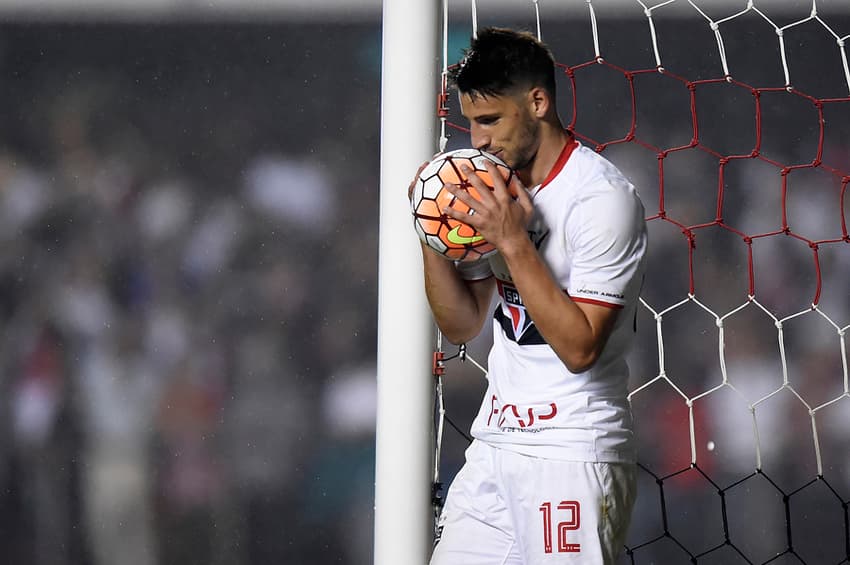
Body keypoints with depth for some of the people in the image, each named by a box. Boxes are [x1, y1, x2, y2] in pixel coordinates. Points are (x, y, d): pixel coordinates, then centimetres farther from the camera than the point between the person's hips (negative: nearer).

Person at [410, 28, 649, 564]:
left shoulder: (603, 196, -14)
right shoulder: (498, 187, 10)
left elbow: (579, 347, -19)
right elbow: (461, 325, 13)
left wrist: (512, 240, -22)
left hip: (573, 452, -7)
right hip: (495, 442, 7)